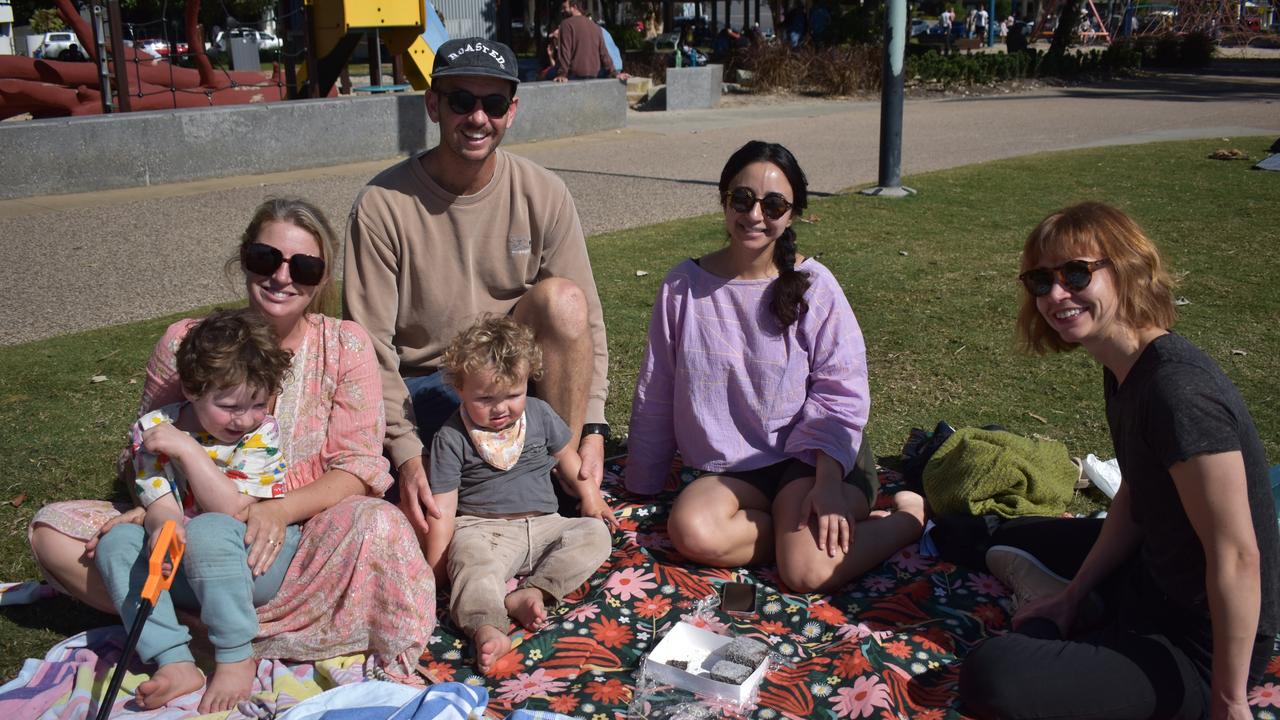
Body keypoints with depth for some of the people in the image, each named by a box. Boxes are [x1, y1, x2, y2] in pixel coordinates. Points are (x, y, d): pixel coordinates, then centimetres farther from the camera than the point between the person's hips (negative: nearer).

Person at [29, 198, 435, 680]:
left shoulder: (345, 346, -4)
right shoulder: (185, 344, -1)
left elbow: (359, 464, -8)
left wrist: (281, 510, -26)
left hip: (299, 534, -2)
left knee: (379, 526, -34)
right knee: (51, 528, -14)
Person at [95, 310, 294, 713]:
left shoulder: (262, 432, -7)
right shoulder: (153, 429, -1)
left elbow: (230, 508, -18)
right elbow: (161, 506, -9)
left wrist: (186, 448, -20)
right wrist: (163, 526, -34)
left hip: (254, 562, -4)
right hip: (183, 565, 4)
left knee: (209, 531, -33)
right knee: (116, 541, -18)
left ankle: (236, 658, -22)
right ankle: (174, 663, -28)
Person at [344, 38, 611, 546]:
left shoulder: (542, 194, -8)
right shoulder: (383, 204, -14)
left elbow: (584, 321, -6)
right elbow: (371, 346, -14)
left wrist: (592, 427, -17)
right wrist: (407, 454, -24)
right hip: (419, 388, -2)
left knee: (562, 298, -29)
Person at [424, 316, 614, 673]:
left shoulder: (540, 414, 6)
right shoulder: (451, 437, -4)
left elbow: (564, 453, 26)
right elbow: (443, 506, -5)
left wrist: (589, 493, 20)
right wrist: (435, 566, -7)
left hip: (542, 524, 4)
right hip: (482, 528, -4)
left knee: (595, 533, -19)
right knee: (472, 561, -36)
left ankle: (529, 593, -33)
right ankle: (487, 629, -60)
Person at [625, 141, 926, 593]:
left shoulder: (814, 285, -7)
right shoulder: (683, 287, -1)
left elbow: (841, 395, -8)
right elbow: (655, 395, 6)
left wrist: (828, 483, -22)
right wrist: (639, 487, 11)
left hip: (813, 454, -2)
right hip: (733, 469, 2)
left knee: (808, 573, -25)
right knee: (692, 530, -29)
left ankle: (910, 515, 2)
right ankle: (799, 531, -7)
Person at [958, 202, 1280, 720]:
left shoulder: (1178, 392, -30)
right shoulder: (1124, 371, 1)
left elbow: (1237, 557, -28)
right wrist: (1073, 595, 10)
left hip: (1199, 649, -10)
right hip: (1156, 578, 10)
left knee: (990, 678, -26)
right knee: (1015, 542, 30)